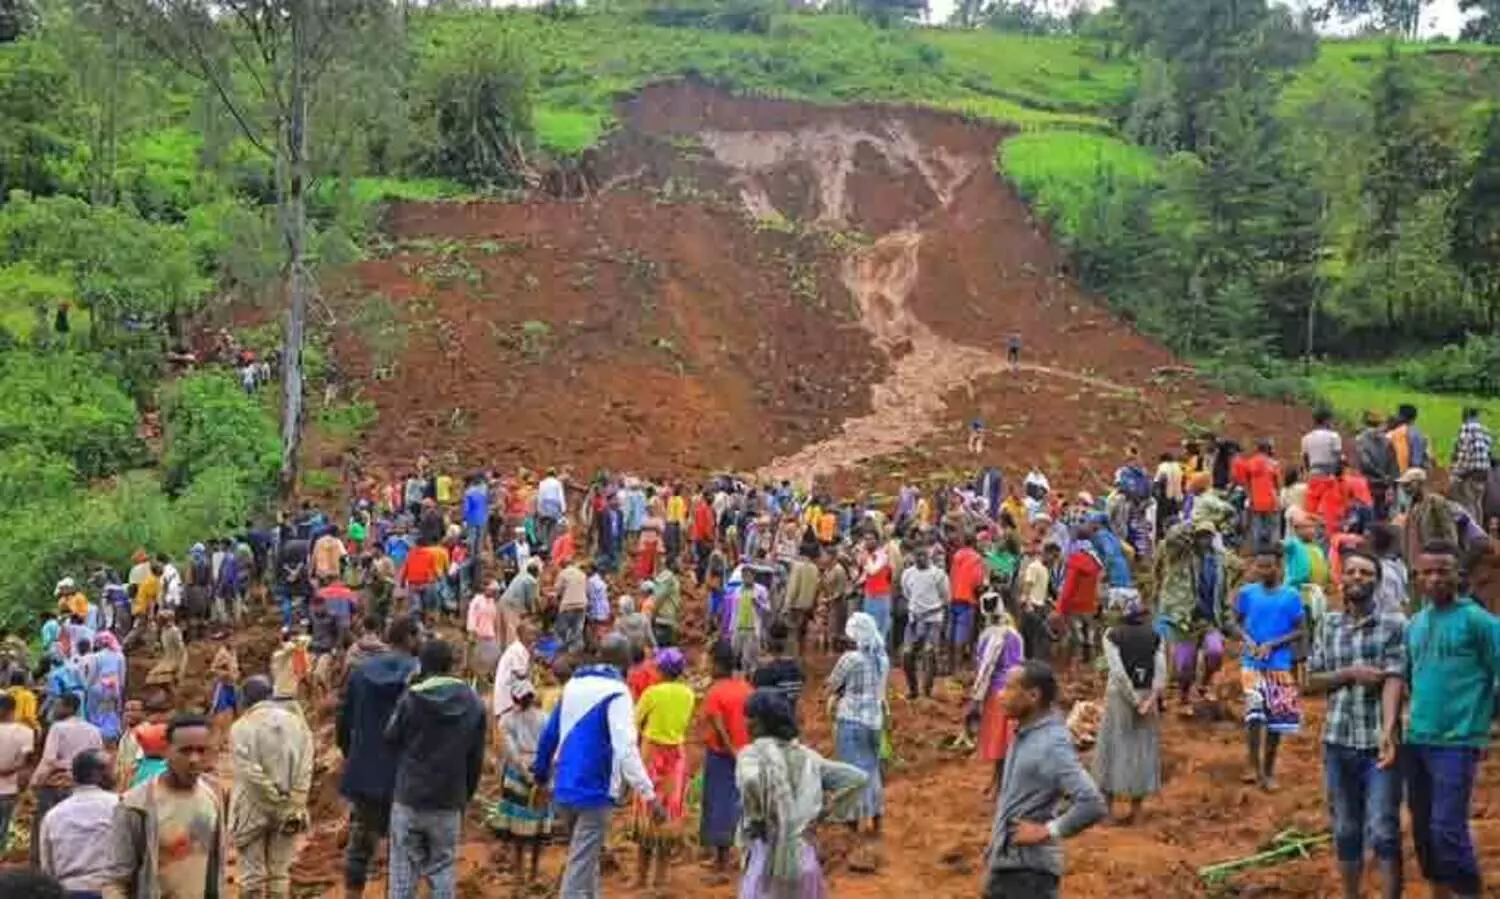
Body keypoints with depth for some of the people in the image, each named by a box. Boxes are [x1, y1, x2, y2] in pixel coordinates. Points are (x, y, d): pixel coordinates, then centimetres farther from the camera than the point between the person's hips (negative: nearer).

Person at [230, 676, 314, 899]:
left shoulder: (242, 727, -9)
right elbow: (305, 771, -4)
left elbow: (250, 771, -16)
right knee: (280, 871, 12)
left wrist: (276, 797, -8)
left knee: (252, 872, 8)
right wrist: (295, 806, -4)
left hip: (254, 809, -3)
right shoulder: (297, 722, 2)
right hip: (289, 810, 3)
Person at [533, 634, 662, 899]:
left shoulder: (573, 684, 10)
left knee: (585, 858, 22)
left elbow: (550, 733, 16)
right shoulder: (616, 692, -13)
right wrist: (649, 793, -24)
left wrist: (541, 773, 29)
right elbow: (625, 747, -22)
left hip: (566, 788, 7)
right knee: (581, 865, -4)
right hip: (594, 790, -7)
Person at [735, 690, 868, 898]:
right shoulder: (805, 755, 8)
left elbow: (750, 781, -32)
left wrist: (756, 818, -15)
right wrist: (826, 809, 10)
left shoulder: (753, 753, -9)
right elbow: (858, 778, 10)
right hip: (804, 855, 6)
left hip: (769, 856, -6)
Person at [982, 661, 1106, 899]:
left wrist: (1047, 831, -20)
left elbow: (1093, 805, -31)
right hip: (1002, 863, 9)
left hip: (1030, 870, -9)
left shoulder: (1052, 744, -22)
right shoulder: (1024, 734, 6)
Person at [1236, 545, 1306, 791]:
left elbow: (1300, 631, -2)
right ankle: (1254, 766, -2)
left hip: (1280, 665, 1)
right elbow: (1236, 621, 8)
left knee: (1277, 718, 6)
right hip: (1252, 663, 0)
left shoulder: (1291, 596, -3)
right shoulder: (1247, 592, 0)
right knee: (1255, 713, -15)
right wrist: (1247, 640, -11)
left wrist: (1272, 644, -13)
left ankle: (1268, 770, 21)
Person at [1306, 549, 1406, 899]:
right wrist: (1350, 673, -11)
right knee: (1345, 830, 13)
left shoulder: (1394, 625, -3)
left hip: (1377, 743, -4)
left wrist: (1388, 732, -28)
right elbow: (1311, 682, 7)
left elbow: (1394, 680, -14)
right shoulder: (1328, 626, 8)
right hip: (1337, 742, 4)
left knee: (1384, 831, -4)